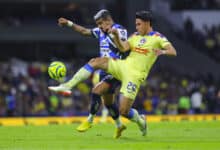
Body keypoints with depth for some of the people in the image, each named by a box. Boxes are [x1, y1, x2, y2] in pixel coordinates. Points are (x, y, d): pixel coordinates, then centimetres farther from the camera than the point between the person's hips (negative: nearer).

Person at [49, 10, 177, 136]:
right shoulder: (135, 36, 15)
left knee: (123, 111, -12)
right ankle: (67, 86, -15)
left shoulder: (158, 38, -3)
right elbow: (123, 48, 3)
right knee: (95, 62, -11)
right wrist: (116, 36, -13)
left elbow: (173, 52, -14)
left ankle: (140, 121, 21)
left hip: (135, 75, -6)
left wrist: (163, 51, -35)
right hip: (123, 65, 6)